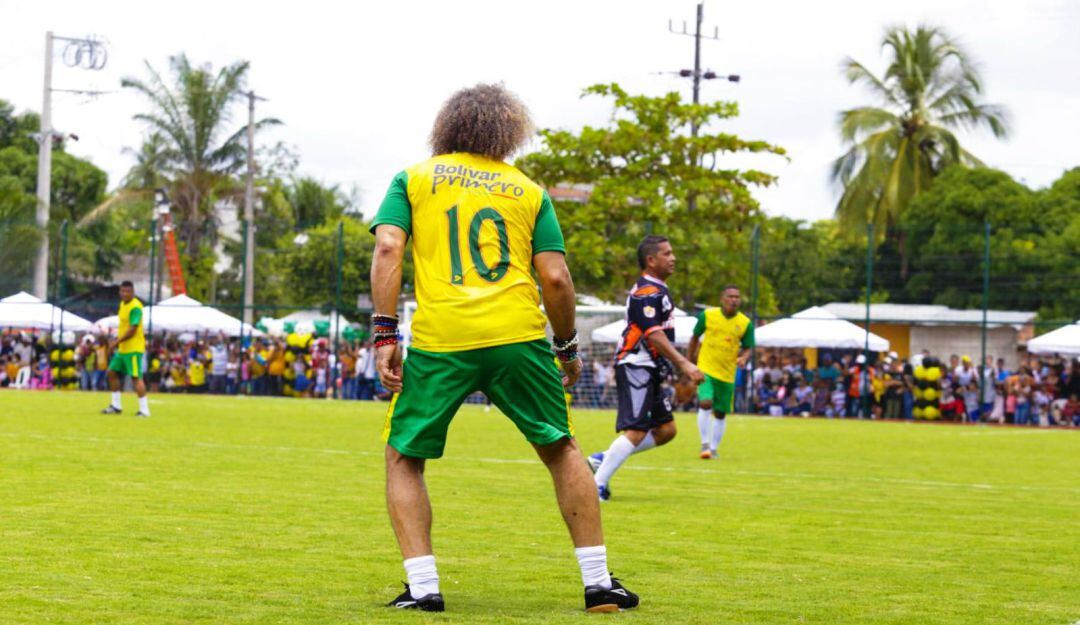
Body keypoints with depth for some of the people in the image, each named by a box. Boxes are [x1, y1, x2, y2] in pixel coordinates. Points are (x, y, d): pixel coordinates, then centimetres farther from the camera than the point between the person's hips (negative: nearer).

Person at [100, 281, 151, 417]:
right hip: (122, 348, 10)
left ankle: (144, 409, -9)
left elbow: (133, 330, -22)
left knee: (136, 377, -10)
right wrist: (117, 341, 15)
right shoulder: (123, 304, 12)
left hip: (133, 348, -10)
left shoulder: (135, 307, -17)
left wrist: (117, 341, -20)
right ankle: (116, 406, 21)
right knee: (112, 373, 12)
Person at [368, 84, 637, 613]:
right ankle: (598, 584, 16)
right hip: (518, 335, 1)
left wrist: (385, 335, -4)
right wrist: (567, 348, 18)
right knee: (561, 450, 16)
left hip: (439, 342, -1)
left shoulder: (413, 179, 13)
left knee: (404, 458, 14)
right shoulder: (529, 191, 14)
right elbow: (555, 278, 6)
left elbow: (387, 249, -2)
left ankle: (422, 586, 1)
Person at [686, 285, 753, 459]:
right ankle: (705, 444, -8)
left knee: (720, 414, 8)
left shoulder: (745, 323, -3)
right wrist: (689, 362, 12)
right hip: (705, 369, -2)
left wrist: (743, 358, -20)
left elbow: (747, 348, 3)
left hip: (727, 374, 2)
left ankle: (713, 448, 24)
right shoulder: (708, 315, -4)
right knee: (705, 404, -21)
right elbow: (695, 337, 9)